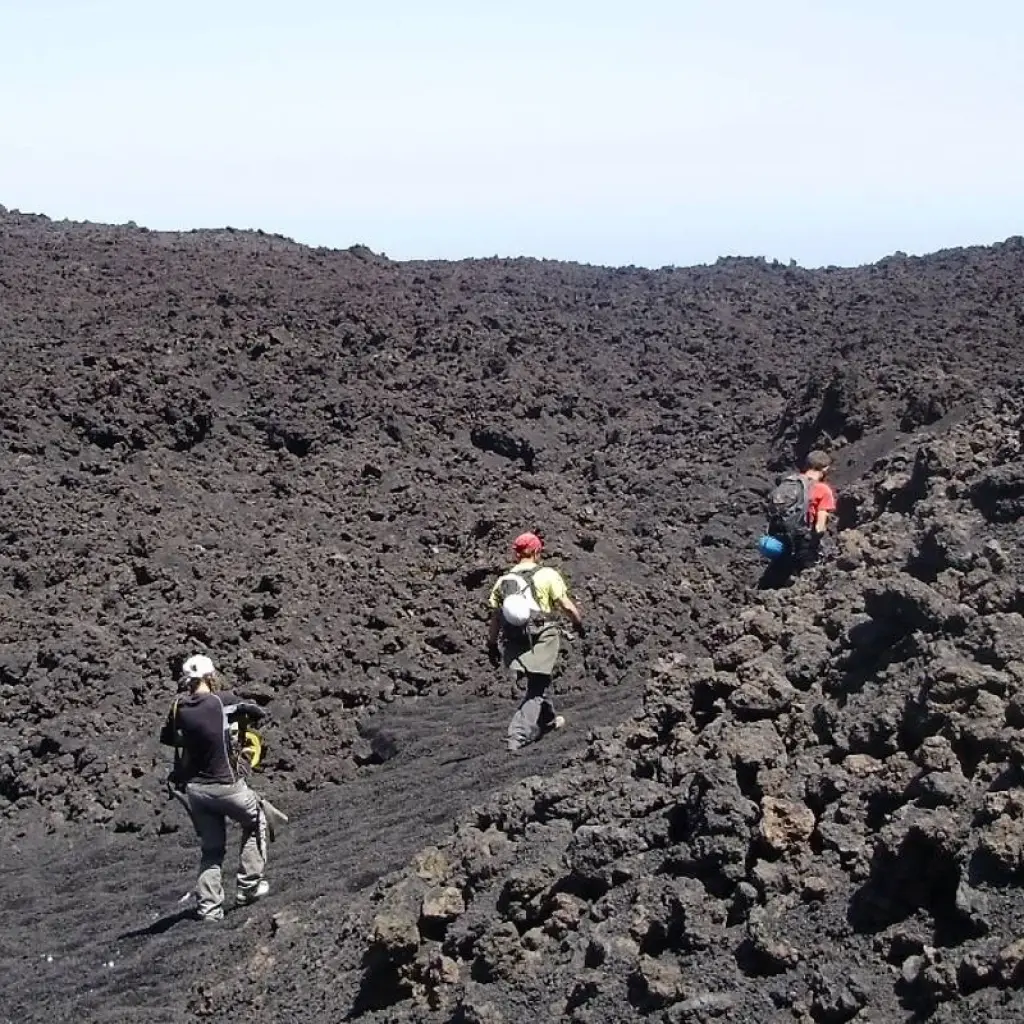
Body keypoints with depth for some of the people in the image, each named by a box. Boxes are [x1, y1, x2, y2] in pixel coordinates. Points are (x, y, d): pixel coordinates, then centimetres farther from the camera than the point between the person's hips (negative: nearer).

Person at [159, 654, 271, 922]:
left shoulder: (179, 709, -1)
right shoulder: (223, 701, -13)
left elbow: (166, 738, 15)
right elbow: (259, 713, -3)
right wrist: (247, 718, 18)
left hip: (194, 789, 4)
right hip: (226, 785, -4)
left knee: (211, 849, 16)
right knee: (255, 820, 22)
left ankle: (209, 907, 13)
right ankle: (249, 885, 22)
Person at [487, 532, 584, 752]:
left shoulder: (503, 581, 5)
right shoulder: (547, 575, -7)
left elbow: (495, 616, 7)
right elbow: (566, 604, -7)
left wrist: (492, 645, 15)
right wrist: (578, 622, 11)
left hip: (515, 642, 5)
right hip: (542, 640, -5)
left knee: (538, 681, 25)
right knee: (536, 689, 0)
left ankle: (548, 720, 44)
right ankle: (518, 735, -10)